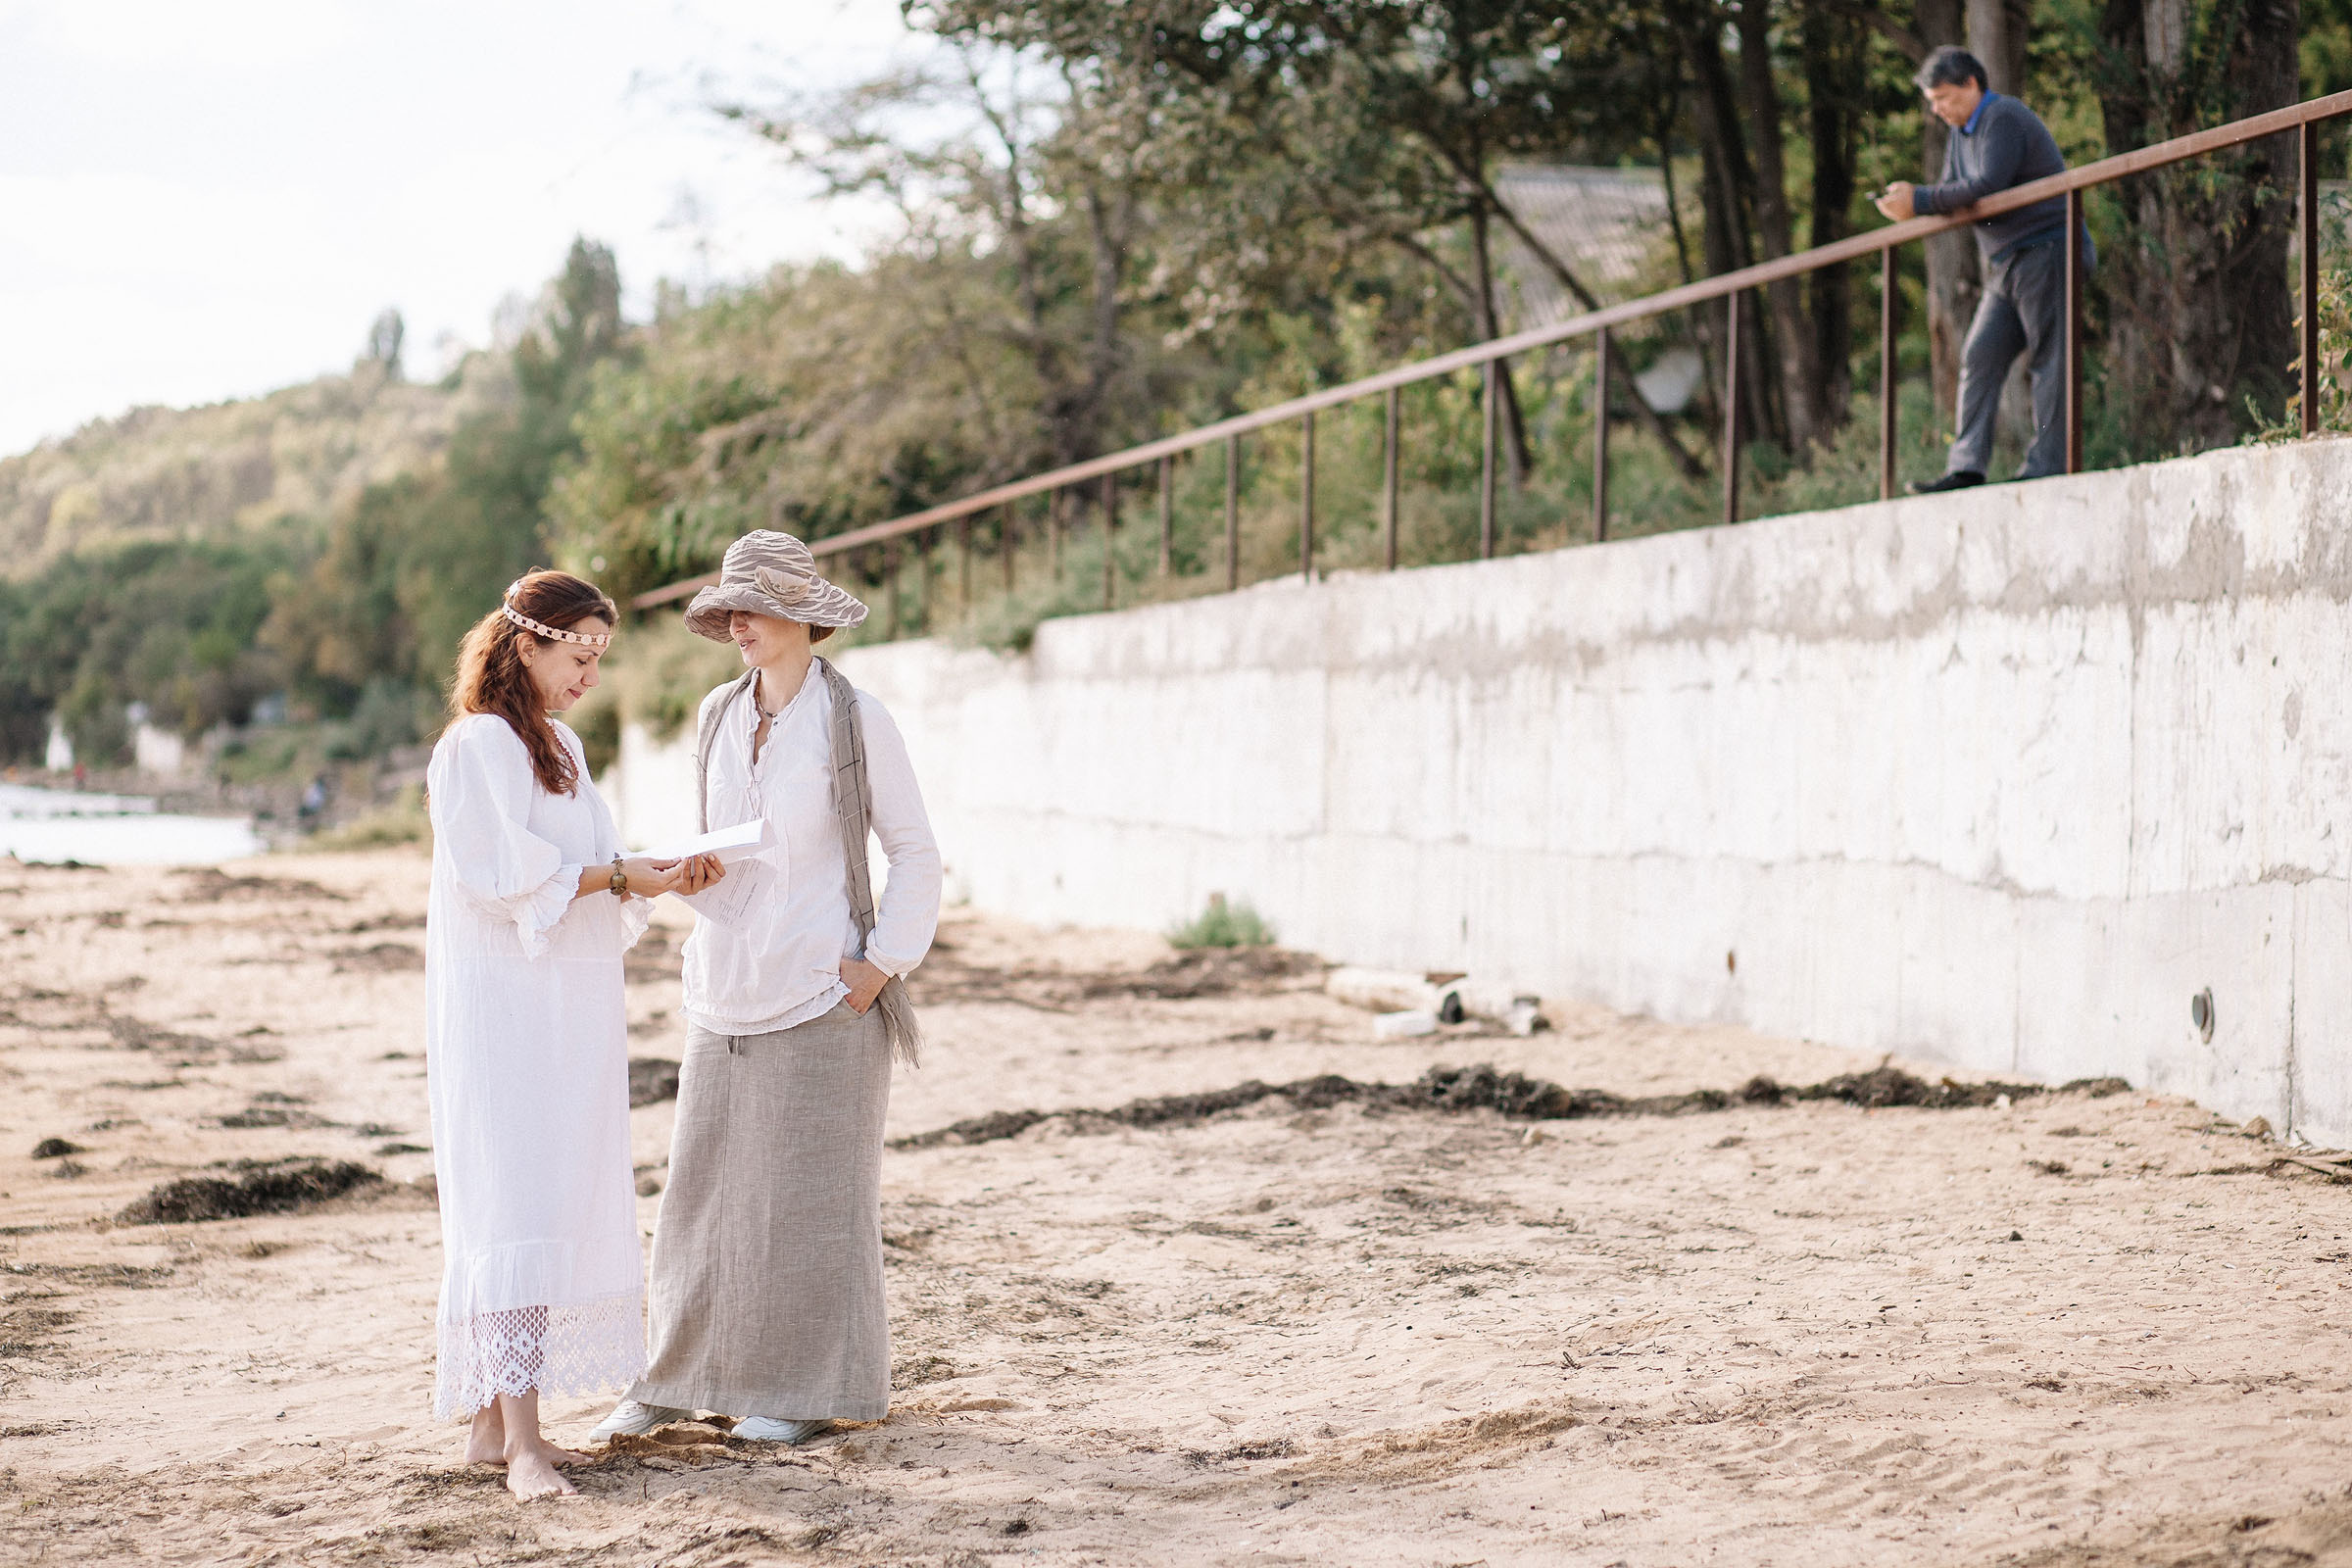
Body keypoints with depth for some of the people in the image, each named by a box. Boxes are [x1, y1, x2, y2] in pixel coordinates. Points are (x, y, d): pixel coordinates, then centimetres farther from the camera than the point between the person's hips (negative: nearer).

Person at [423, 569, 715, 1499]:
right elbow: (502, 873, -18)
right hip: (501, 1002, -9)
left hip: (568, 1008, 9)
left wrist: (658, 873, 2)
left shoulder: (562, 748, 19)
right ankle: (519, 1438, -16)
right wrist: (623, 877, -17)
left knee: (559, 1202, 7)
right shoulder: (477, 744, -9)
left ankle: (495, 1420, 11)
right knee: (514, 1204, -13)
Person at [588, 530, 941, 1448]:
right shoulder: (717, 719, 10)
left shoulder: (855, 720, -6)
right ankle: (679, 1378, 16)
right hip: (725, 989, 5)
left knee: (811, 1193, 1)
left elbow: (915, 853, -2)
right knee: (702, 1189, 7)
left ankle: (812, 1389, 12)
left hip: (821, 994, -5)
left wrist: (883, 962, -8)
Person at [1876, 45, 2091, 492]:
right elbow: (1953, 192, 15)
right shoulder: (1960, 132, 18)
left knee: (2048, 358, -8)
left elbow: (1986, 187, -22)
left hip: (2045, 251, -9)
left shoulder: (2003, 118, -12)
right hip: (2006, 266, 9)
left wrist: (1921, 201, -19)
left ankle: (2046, 467, -9)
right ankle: (1966, 468, -4)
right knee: (1980, 356, 0)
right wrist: (1909, 200, -6)